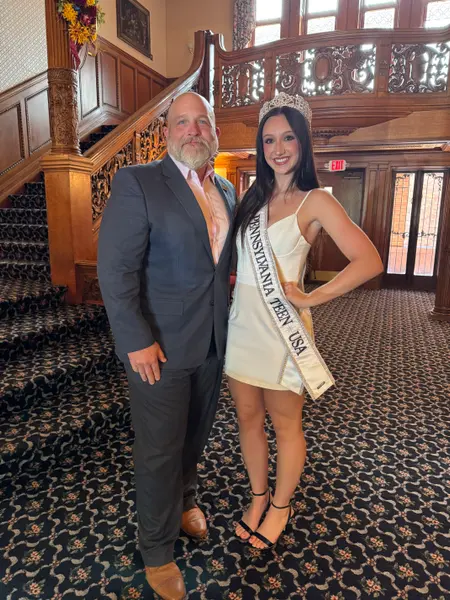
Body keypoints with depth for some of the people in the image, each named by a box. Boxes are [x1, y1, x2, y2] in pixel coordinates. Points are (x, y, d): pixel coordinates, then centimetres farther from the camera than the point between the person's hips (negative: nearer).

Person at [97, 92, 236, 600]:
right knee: (160, 451, 9)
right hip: (159, 347, -5)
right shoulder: (137, 182, -10)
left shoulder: (227, 192, 10)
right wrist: (136, 341, -18)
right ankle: (156, 551, 34)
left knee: (195, 436, 23)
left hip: (213, 344, 6)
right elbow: (115, 269, -15)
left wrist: (228, 319, 6)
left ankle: (185, 499, 51)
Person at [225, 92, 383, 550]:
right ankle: (258, 498, 39)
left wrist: (312, 298, -15)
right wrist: (228, 282, 0)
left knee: (285, 424, 12)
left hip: (281, 328, -5)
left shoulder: (315, 202, -7)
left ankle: (280, 505, 36)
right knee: (247, 417, 16)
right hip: (241, 323, 6)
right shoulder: (253, 198, 10)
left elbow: (369, 261, -16)